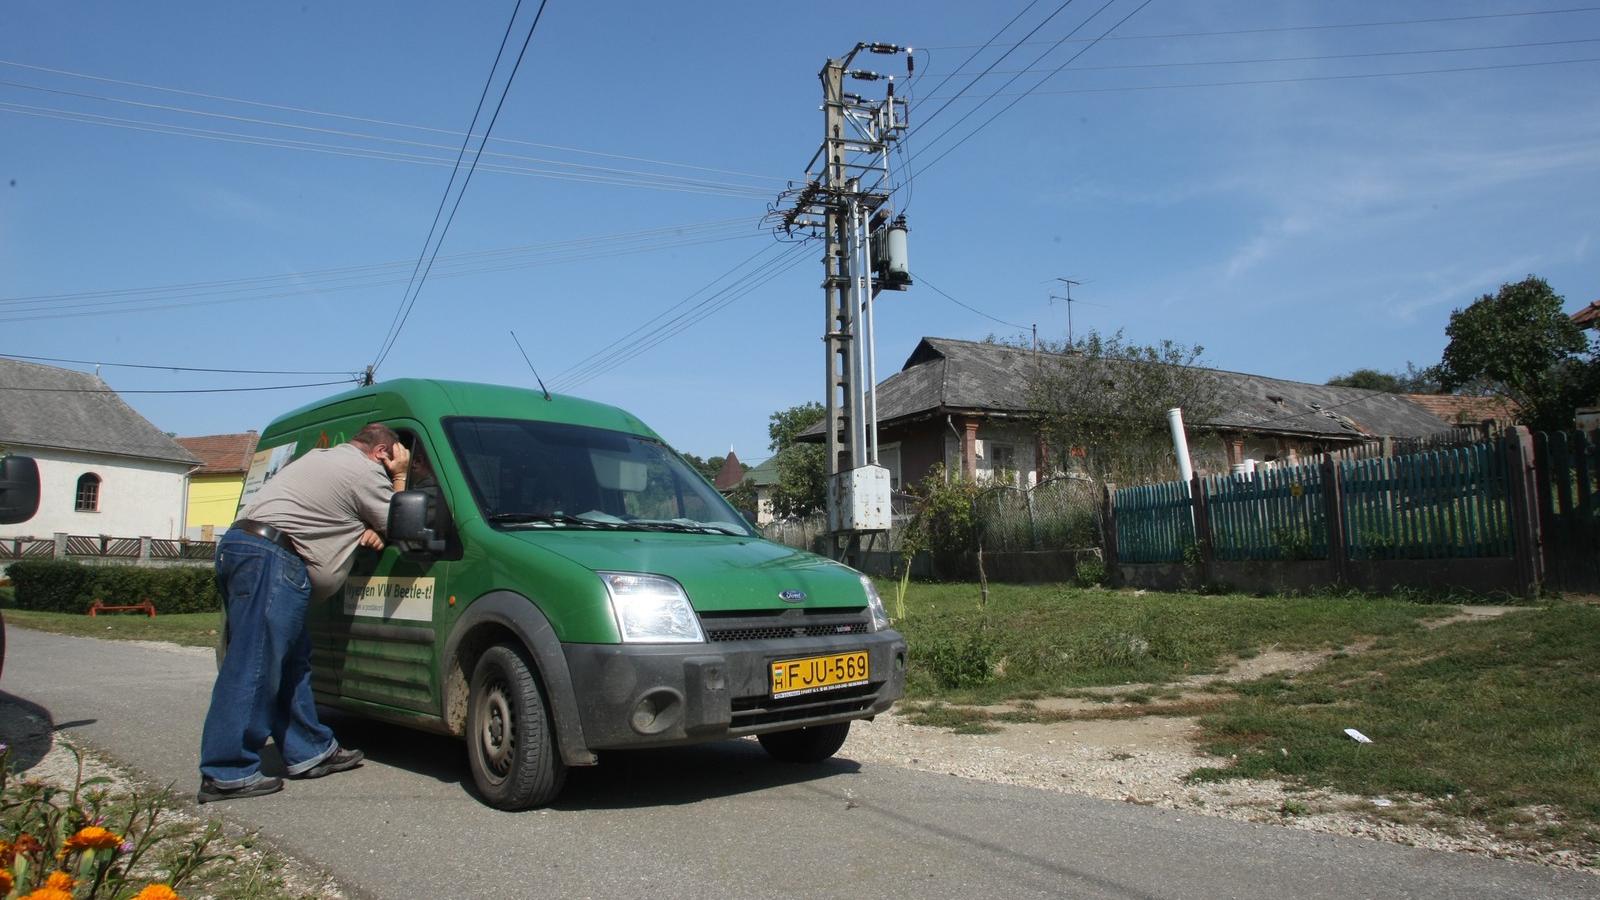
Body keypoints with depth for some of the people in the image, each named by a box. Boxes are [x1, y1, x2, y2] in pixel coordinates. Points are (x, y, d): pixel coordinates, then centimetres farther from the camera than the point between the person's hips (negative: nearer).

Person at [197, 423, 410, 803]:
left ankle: (309, 751, 18)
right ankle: (227, 773, -7)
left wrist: (366, 528, 15)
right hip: (271, 558, -10)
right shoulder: (366, 471, -1)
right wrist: (399, 477, 17)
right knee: (254, 667, -9)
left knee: (290, 659, 13)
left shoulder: (319, 457, 27)